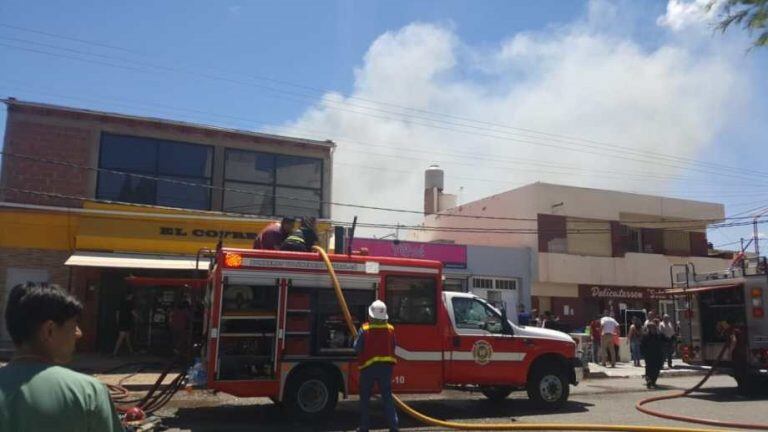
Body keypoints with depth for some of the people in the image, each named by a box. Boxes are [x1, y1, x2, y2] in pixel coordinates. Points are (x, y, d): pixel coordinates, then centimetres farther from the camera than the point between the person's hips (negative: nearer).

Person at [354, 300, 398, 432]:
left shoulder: (364, 329, -14)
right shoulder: (390, 329, -4)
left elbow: (357, 348, -9)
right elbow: (393, 347, 6)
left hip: (368, 367, -2)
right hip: (386, 367, 2)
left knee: (365, 399, 12)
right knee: (387, 398, 9)